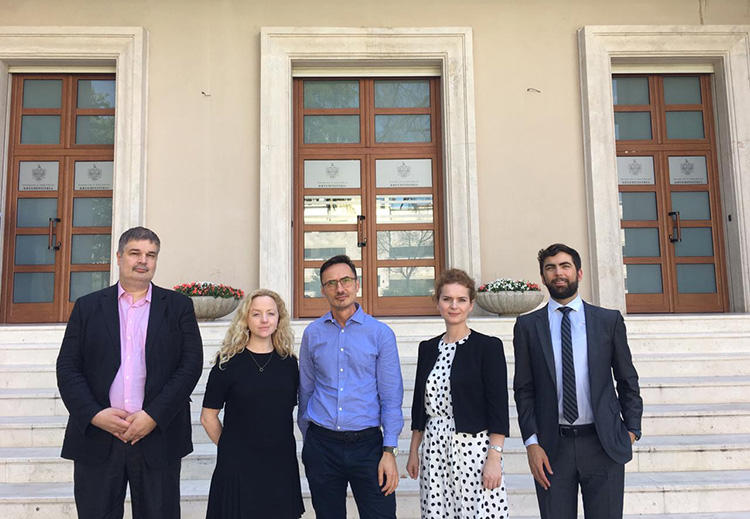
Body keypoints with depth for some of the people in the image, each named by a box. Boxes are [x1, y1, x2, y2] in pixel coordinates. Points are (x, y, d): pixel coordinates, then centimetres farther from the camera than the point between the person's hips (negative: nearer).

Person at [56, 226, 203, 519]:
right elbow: (67, 368, 4)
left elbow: (191, 364, -2)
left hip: (158, 436, -1)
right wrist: (95, 414, -11)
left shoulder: (179, 306, 6)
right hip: (96, 438, 1)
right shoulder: (87, 306, 9)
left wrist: (153, 416, -11)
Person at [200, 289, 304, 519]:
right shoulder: (228, 363, -5)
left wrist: (278, 445, 11)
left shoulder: (288, 363, 5)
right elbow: (208, 417, 0)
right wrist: (229, 447, 5)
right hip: (238, 466, -3)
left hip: (281, 464, 3)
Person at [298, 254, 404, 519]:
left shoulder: (380, 333, -1)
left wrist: (389, 451, -9)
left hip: (367, 444, -2)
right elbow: (305, 391, 13)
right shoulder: (312, 333, 5)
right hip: (322, 445, 2)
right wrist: (308, 440, 15)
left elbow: (391, 398, -3)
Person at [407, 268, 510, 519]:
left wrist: (494, 458, -13)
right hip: (434, 449, 4)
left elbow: (498, 407, -8)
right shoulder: (428, 348, 10)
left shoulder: (488, 346, -4)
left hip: (474, 447, -4)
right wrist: (413, 450, 13)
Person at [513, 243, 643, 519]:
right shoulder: (527, 325, 4)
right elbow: (524, 389, 3)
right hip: (552, 447, 0)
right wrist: (531, 443, -4)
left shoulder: (610, 320, 5)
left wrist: (632, 429, 3)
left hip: (603, 444, 0)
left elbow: (628, 380, 10)